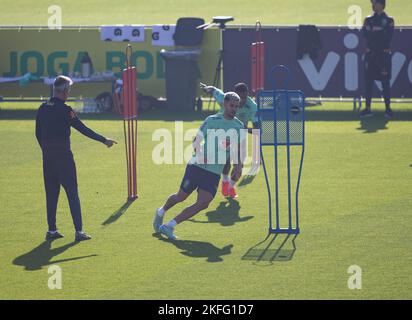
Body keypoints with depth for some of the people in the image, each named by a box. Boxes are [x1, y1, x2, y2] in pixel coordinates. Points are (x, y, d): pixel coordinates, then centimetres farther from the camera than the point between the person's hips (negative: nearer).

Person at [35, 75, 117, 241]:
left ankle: (51, 230, 12)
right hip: (63, 155, -6)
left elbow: (38, 133, 13)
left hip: (47, 156, 6)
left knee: (51, 193, 12)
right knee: (72, 192, -2)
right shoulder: (64, 110, -13)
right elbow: (83, 129, -13)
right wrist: (104, 140, -7)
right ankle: (79, 231, -6)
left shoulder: (42, 109, 7)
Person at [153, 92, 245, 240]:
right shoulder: (212, 120, -4)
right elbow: (197, 140, -1)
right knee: (181, 196, 6)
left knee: (203, 203, -13)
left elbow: (237, 148, 18)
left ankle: (169, 226, -6)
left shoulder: (239, 126, 7)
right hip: (197, 166, -3)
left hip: (214, 172, 3)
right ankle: (161, 212, 38)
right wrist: (199, 154, -19)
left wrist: (238, 164, 3)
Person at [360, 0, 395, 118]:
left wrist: (374, 32, -9)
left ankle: (388, 108, 0)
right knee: (368, 81, 1)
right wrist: (380, 32, -13)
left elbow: (388, 36, -9)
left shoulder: (389, 21, 5)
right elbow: (366, 34, -2)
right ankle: (368, 108, 5)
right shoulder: (368, 20, 14)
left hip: (384, 54, -3)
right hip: (370, 54, 3)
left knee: (385, 82, -3)